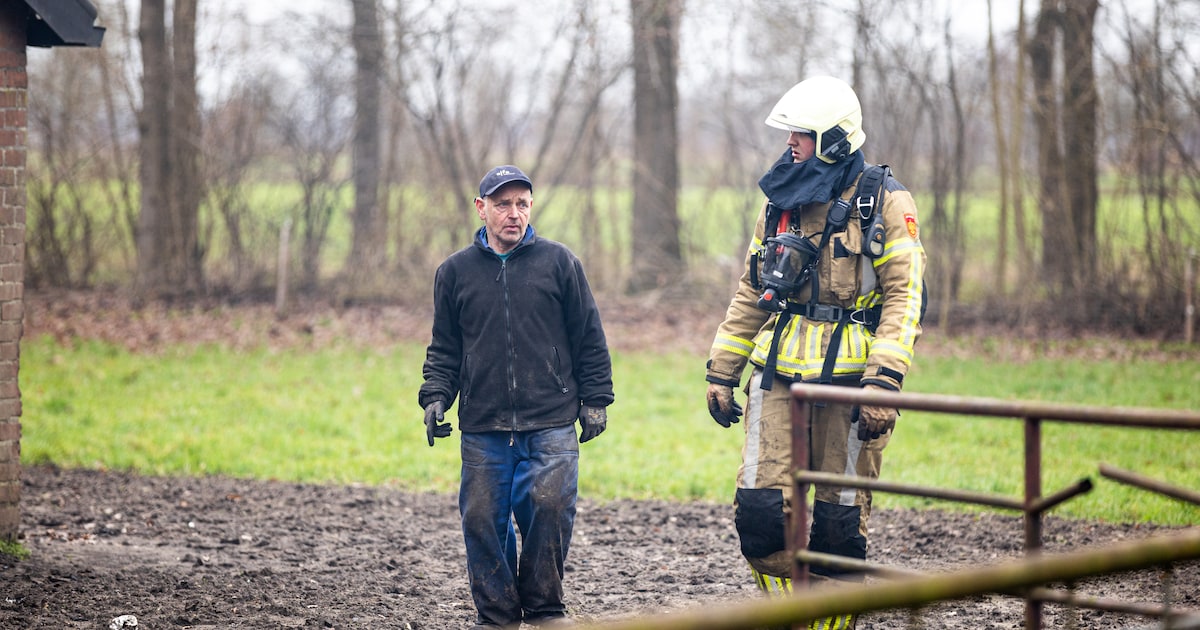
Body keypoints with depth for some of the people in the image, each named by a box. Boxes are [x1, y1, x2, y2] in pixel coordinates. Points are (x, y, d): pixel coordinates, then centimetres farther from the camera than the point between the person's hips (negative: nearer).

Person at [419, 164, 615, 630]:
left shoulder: (558, 262, 6)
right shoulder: (455, 271, 10)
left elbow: (589, 338, 9)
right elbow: (444, 348, 15)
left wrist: (594, 400, 6)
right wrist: (435, 397, 1)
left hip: (551, 425, -2)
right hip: (482, 428, 2)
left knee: (550, 509, -11)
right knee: (483, 518, 0)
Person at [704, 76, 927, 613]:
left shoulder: (886, 204, -3)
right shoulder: (779, 204, 13)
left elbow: (904, 296, -10)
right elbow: (751, 293, 18)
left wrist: (884, 382, -20)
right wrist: (722, 372, 14)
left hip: (847, 380, -4)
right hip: (779, 374, 4)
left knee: (839, 518, 0)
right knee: (759, 506, -5)